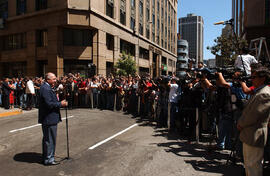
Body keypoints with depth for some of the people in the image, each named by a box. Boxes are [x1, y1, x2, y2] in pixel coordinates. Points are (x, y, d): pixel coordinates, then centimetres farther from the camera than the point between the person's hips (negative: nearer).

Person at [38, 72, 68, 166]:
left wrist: (58, 102, 4)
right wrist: (60, 104, -16)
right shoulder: (46, 89, -20)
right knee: (50, 139, 1)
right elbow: (49, 104, -25)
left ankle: (46, 157, 34)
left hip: (47, 118, 11)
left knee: (47, 139, 20)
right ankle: (49, 159, 13)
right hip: (49, 119, -11)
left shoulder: (47, 87, 13)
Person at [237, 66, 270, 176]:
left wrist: (240, 124, -9)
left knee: (252, 165, 2)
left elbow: (253, 116, -24)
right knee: (248, 163, 22)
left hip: (255, 136, -10)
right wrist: (241, 123, 7)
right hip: (250, 135, 10)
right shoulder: (258, 92, 13)